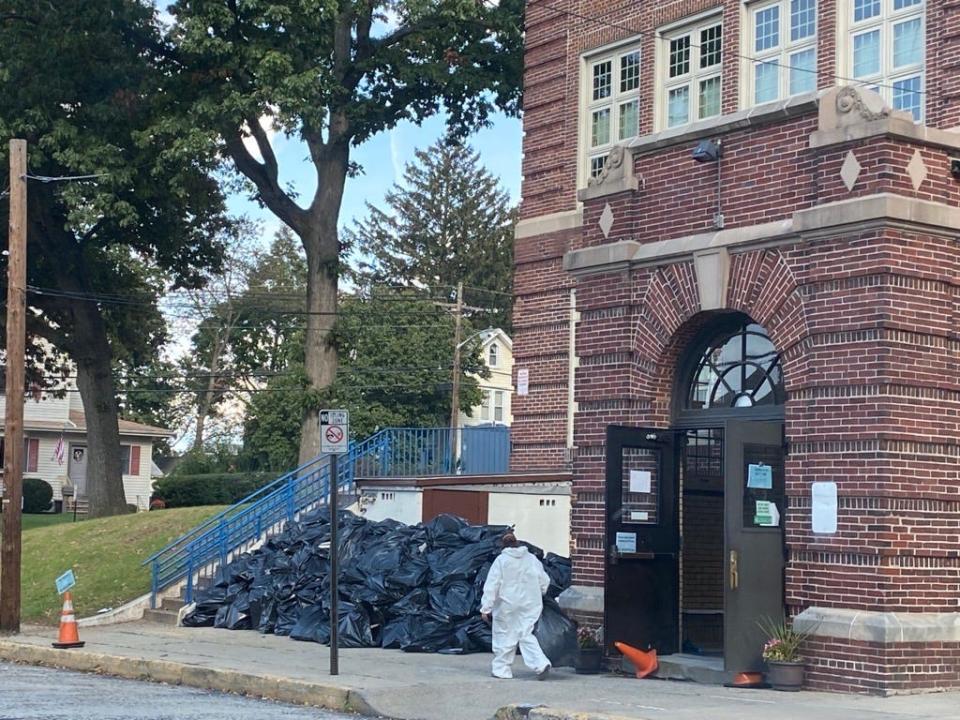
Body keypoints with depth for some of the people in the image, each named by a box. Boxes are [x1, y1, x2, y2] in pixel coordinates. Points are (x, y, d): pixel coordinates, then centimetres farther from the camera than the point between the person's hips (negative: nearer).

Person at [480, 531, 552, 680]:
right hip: (530, 605, 4)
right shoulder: (532, 559, 4)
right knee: (526, 635, 8)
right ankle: (541, 664, -9)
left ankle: (502, 669, 12)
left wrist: (486, 608, -8)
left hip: (507, 606, -4)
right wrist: (536, 595, 31)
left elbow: (491, 586, -10)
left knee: (504, 636, 7)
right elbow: (544, 581, 12)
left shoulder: (501, 560, -8)